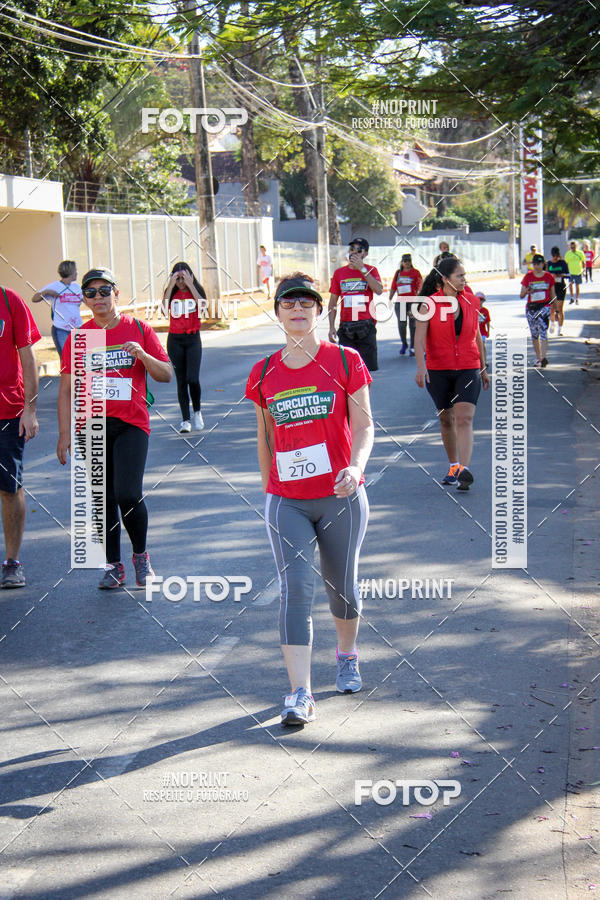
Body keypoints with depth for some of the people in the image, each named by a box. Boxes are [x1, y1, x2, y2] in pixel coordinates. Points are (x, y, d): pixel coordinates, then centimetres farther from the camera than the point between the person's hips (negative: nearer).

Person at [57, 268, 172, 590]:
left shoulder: (139, 330, 4)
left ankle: (141, 555, 9)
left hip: (132, 425, -2)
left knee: (128, 495, -14)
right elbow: (66, 389, 7)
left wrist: (143, 355, -15)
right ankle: (114, 565, 18)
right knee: (103, 501, 5)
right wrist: (65, 434, 1)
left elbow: (167, 374, 4)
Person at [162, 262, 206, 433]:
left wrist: (190, 284, -19)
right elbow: (164, 308, -14)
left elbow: (202, 305, -19)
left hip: (193, 339, -2)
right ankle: (185, 420, 6)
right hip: (175, 340, 2)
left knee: (193, 379, -13)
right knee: (181, 381, 3)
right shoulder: (172, 292, 5)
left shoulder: (196, 291, 3)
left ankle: (197, 412, 12)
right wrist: (171, 285, -17)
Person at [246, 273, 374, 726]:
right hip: (287, 502, 1)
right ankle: (300, 696, -13)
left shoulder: (345, 361, -1)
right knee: (295, 590, -11)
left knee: (341, 585, 14)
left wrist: (355, 467, -21)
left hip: (341, 497, -1)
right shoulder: (264, 374, 6)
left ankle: (347, 655, 43)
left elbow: (364, 425, -4)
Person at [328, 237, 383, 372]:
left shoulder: (370, 270, 5)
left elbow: (379, 290, -15)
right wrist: (331, 327, 2)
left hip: (366, 326, -2)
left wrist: (362, 269, -15)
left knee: (367, 368, -2)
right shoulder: (339, 273, 10)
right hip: (346, 327, 2)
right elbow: (333, 302, 11)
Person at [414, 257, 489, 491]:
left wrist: (483, 368, 18)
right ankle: (453, 466, 30)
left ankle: (463, 470, -25)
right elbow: (419, 338, -15)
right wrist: (421, 366, -30)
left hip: (468, 369, 1)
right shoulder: (429, 305, -7)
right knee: (446, 420, 12)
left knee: (465, 419, -15)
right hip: (438, 370, -1)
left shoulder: (471, 302, 4)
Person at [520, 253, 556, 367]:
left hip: (545, 306, -2)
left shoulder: (549, 277, 4)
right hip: (531, 307, 2)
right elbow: (521, 295, 3)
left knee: (543, 331, -18)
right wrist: (526, 291, -20)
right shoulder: (528, 277, 4)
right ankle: (538, 358, 21)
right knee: (534, 334, 9)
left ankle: (544, 357, -27)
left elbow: (552, 294, 13)